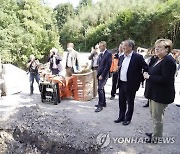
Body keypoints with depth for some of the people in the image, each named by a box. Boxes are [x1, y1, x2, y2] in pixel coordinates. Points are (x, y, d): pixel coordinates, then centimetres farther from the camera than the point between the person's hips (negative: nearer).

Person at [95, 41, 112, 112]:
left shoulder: (108, 54, -12)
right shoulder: (100, 54, 14)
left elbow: (108, 66, -17)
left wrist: (102, 75, -18)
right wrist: (98, 74, 8)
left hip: (104, 75, -8)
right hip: (99, 74, 8)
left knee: (100, 89, -13)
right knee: (101, 88, 15)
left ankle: (100, 105, -5)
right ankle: (103, 103, 28)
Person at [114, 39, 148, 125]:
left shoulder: (137, 57, -13)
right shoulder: (121, 57, 7)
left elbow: (146, 69, -11)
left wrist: (139, 79, -9)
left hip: (131, 84, -6)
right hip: (121, 83, 6)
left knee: (130, 103, 10)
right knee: (121, 102, 16)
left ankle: (128, 119, 26)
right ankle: (121, 117, 33)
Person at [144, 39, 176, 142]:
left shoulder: (168, 61, -19)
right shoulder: (159, 60, 10)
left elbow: (165, 79, -26)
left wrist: (149, 77, -19)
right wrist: (147, 75, 1)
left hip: (161, 95, -10)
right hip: (154, 93, 10)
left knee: (157, 117, 4)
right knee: (154, 115, 21)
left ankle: (157, 138, 21)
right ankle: (156, 133, 38)